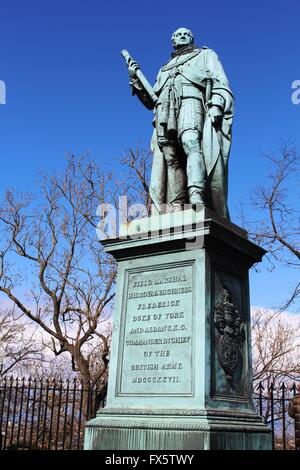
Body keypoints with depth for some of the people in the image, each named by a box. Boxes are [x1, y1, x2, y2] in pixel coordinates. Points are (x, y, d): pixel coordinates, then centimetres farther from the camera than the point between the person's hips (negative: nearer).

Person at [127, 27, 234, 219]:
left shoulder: (205, 54, 29)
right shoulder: (165, 69, 39)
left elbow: (220, 82, 12)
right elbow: (151, 101, 32)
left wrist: (216, 105, -8)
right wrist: (136, 80, 18)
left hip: (190, 99, -4)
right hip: (164, 108, 4)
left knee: (190, 141, -31)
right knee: (170, 155, -15)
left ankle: (196, 197, -48)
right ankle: (176, 207, -24)